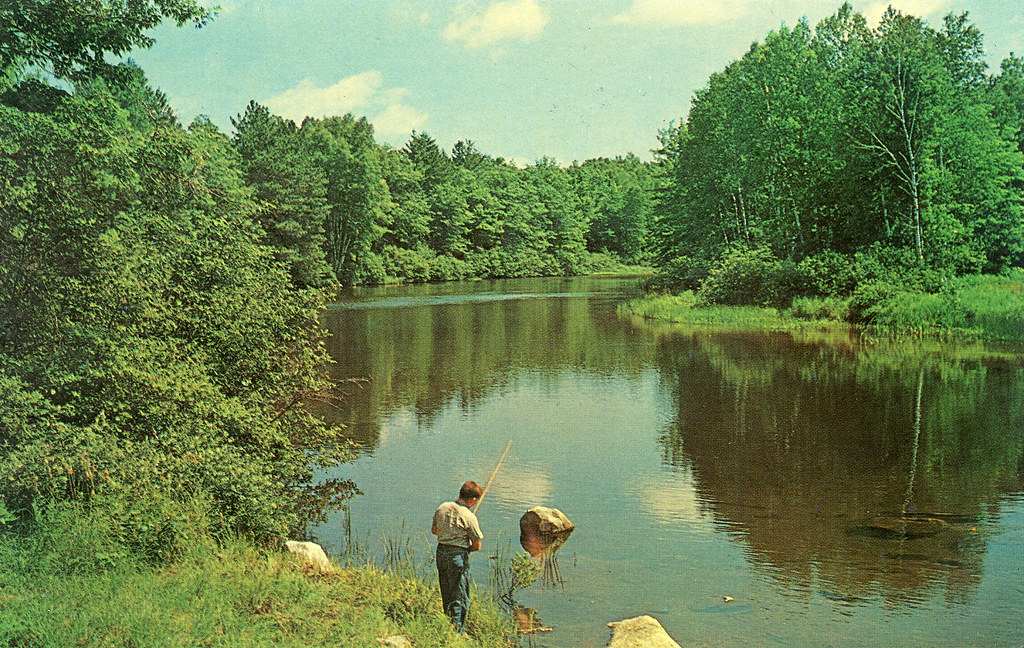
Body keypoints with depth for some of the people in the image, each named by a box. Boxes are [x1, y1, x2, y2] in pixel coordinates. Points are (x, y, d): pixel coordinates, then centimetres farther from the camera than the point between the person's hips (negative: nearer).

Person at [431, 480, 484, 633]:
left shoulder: (442, 508, 1)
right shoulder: (469, 517, -17)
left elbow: (434, 530, 17)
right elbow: (477, 546, -11)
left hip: (441, 552, 7)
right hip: (458, 557, -7)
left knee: (446, 596, 21)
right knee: (460, 598, 4)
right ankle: (458, 631, 5)